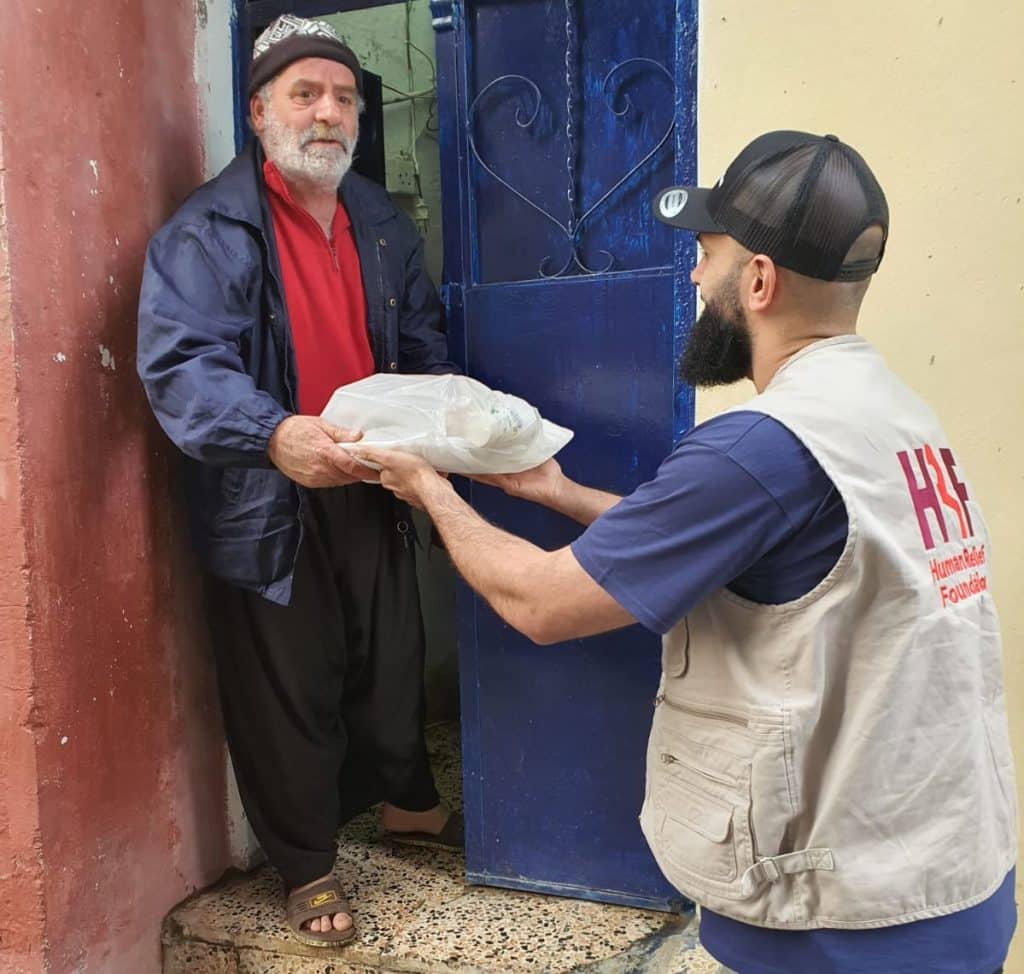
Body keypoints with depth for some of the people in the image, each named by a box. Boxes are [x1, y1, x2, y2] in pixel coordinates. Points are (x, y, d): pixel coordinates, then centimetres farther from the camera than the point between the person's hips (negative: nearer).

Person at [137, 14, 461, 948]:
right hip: (267, 508, -5)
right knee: (288, 691, 9)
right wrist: (273, 434, -40)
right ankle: (307, 867, 31)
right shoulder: (207, 230, -11)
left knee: (392, 662, 20)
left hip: (372, 494, 6)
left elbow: (422, 344, 15)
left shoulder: (382, 223, 10)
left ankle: (406, 801, 47)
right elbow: (180, 364, -23)